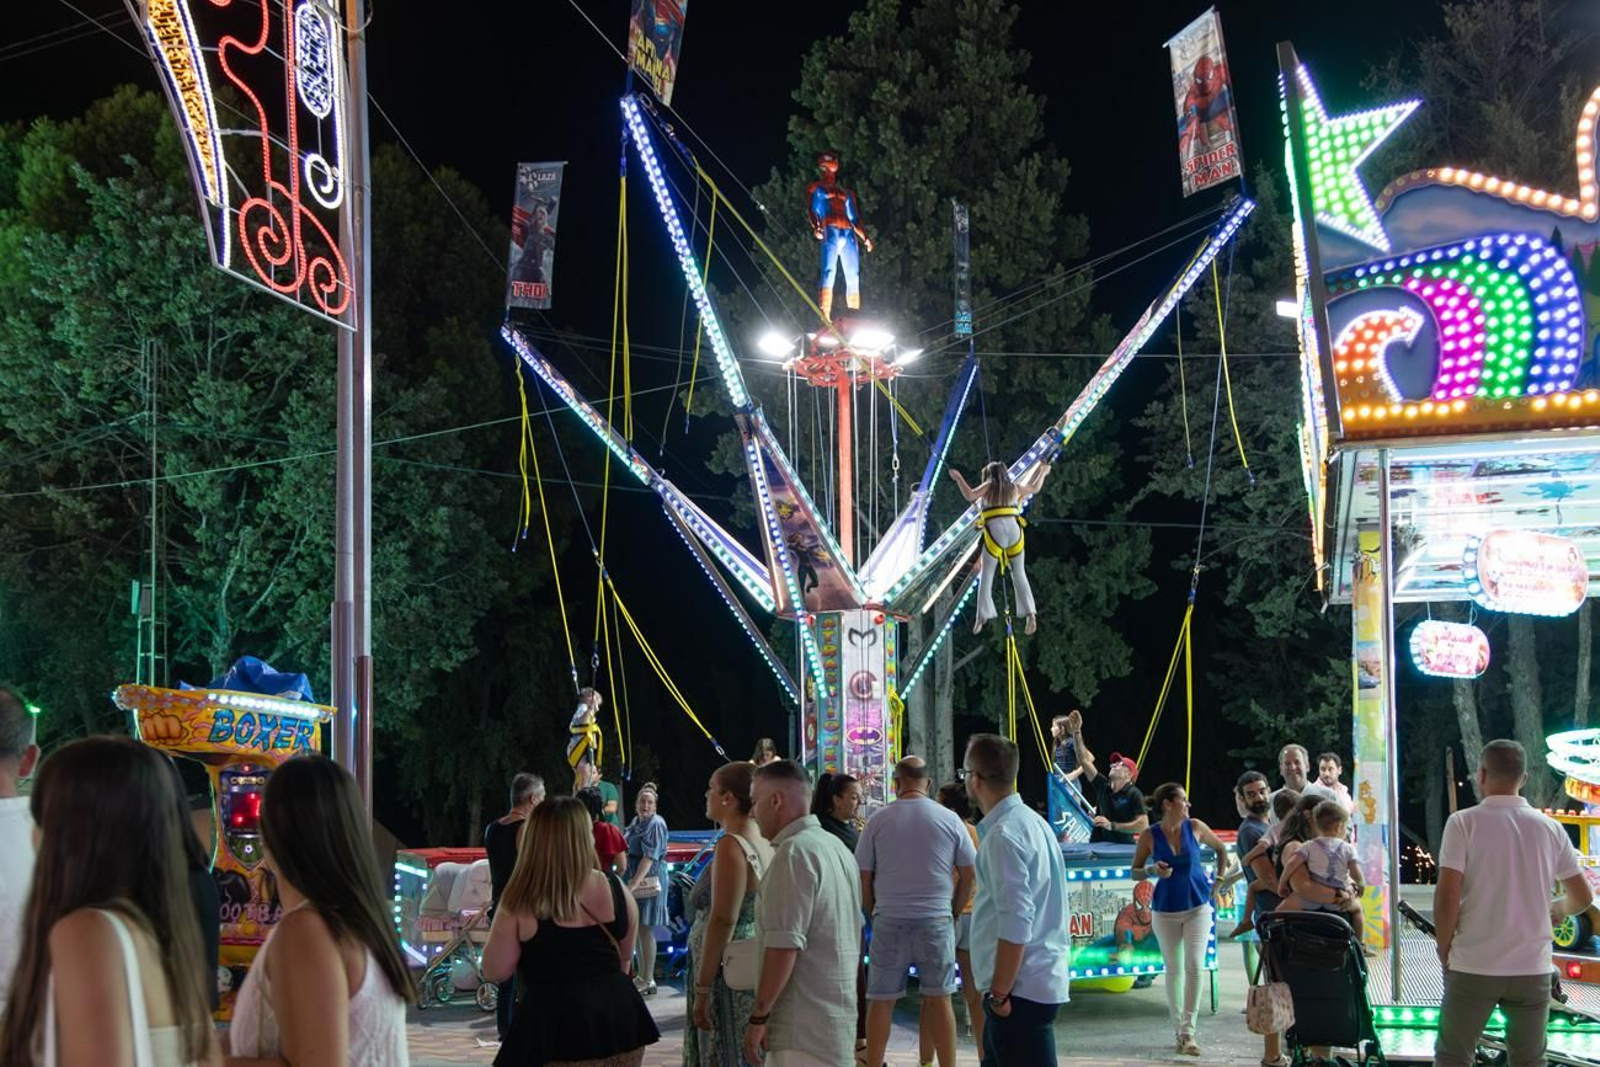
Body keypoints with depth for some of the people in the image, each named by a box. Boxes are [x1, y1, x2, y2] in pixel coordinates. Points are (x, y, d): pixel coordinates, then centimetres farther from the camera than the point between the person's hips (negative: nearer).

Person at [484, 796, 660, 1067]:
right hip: (617, 1016, 4)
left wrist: (501, 928, 11)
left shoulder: (520, 905, -11)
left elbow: (494, 971, -4)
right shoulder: (614, 889, 0)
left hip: (556, 1027, -4)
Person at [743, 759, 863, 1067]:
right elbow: (854, 934, 22)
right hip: (840, 1014, 10)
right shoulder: (837, 846, 15)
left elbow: (784, 946, -21)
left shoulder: (794, 852, -15)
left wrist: (758, 1017, -16)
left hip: (805, 1026, -10)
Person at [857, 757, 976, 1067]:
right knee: (939, 999, 8)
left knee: (880, 1000, 7)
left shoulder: (878, 820, -2)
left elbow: (863, 877, 2)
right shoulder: (949, 820, 0)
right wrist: (953, 912, 16)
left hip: (889, 921, 0)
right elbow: (969, 875, 4)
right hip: (936, 921, 0)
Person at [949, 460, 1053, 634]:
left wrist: (959, 478, 1)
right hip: (1014, 531, 3)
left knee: (986, 576, 2)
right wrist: (1043, 473, 53)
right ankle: (1030, 614, -2)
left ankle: (981, 616, -8)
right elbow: (1034, 488, 36)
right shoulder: (1015, 487, 19)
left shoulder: (989, 487, 8)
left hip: (994, 532, -3)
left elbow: (970, 496, -8)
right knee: (1019, 575, 10)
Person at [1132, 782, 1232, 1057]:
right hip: (1166, 909, 0)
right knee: (1173, 970, 7)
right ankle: (1178, 1029, 20)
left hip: (1198, 906, 0)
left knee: (1194, 966, -11)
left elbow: (1221, 848, 14)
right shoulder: (1150, 836, -9)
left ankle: (1188, 1031, -9)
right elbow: (1135, 871, 0)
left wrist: (1221, 877, 8)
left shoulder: (1195, 827, -5)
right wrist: (1153, 871, -20)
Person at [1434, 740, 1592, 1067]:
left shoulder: (1464, 823, -8)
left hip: (1474, 966, -3)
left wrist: (1444, 948, 2)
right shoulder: (1550, 828, 3)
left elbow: (1447, 897, -14)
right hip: (1533, 967, 3)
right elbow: (1583, 898, 10)